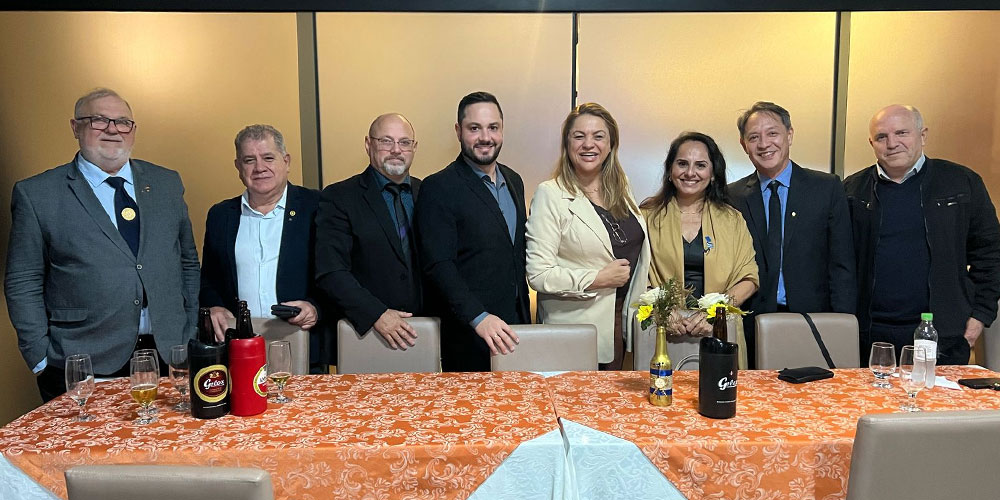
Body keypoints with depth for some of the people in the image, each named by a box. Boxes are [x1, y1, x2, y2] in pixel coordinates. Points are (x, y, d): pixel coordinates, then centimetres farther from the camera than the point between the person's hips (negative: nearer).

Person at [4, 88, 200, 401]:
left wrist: (191, 337, 8)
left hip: (169, 356, 3)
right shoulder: (36, 195, 0)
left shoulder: (167, 184, 9)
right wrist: (42, 361, -5)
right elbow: (23, 284, 0)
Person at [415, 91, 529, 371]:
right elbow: (439, 265, -18)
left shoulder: (514, 181, 11)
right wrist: (479, 318, -26)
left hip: (513, 329, 6)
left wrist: (525, 315, 13)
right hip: (468, 334, -6)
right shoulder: (439, 188, -11)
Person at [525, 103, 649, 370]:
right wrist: (598, 279, -17)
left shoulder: (622, 188, 9)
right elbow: (538, 275, -16)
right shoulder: (550, 195, -10)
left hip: (624, 324, 6)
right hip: (574, 328, -5)